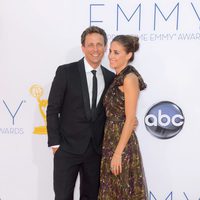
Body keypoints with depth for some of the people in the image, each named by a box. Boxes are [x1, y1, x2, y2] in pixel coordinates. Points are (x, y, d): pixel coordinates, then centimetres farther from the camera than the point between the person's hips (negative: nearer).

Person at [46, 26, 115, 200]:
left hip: (96, 149, 4)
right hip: (68, 147, -3)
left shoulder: (110, 77, 6)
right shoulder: (66, 72, -6)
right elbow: (52, 109, -5)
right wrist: (55, 143, -8)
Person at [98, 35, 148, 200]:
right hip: (112, 140, 8)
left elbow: (130, 119, -18)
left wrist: (118, 153, -19)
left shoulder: (129, 78, -14)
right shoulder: (118, 78, 12)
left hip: (122, 143, -8)